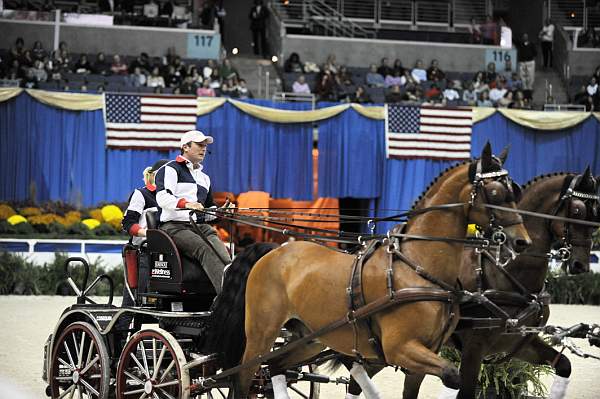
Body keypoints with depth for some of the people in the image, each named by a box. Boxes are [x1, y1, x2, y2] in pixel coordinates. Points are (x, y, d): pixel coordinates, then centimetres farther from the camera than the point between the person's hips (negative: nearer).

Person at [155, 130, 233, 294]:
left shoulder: (204, 178, 31)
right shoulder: (170, 169, 5)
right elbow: (162, 198, -13)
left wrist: (218, 212, 11)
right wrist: (185, 204, -32)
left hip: (201, 226, 7)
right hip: (175, 226, -7)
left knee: (223, 254, -25)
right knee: (204, 249, -33)